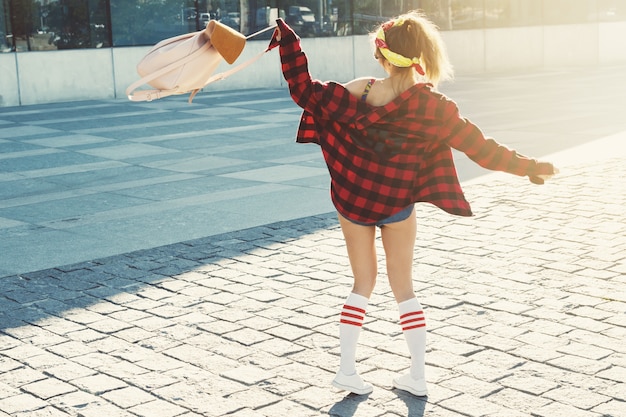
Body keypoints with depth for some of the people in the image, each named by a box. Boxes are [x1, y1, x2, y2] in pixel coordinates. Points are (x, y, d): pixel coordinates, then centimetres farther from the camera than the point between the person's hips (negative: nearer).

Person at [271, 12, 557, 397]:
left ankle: (347, 369, 13)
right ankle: (417, 376, 16)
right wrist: (532, 167, -2)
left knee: (363, 282, 17)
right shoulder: (433, 106, -17)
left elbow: (303, 90, -3)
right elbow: (482, 150, -13)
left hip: (353, 200, 2)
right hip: (397, 205, -1)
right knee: (403, 286, 14)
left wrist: (287, 40, 5)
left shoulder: (357, 94, -13)